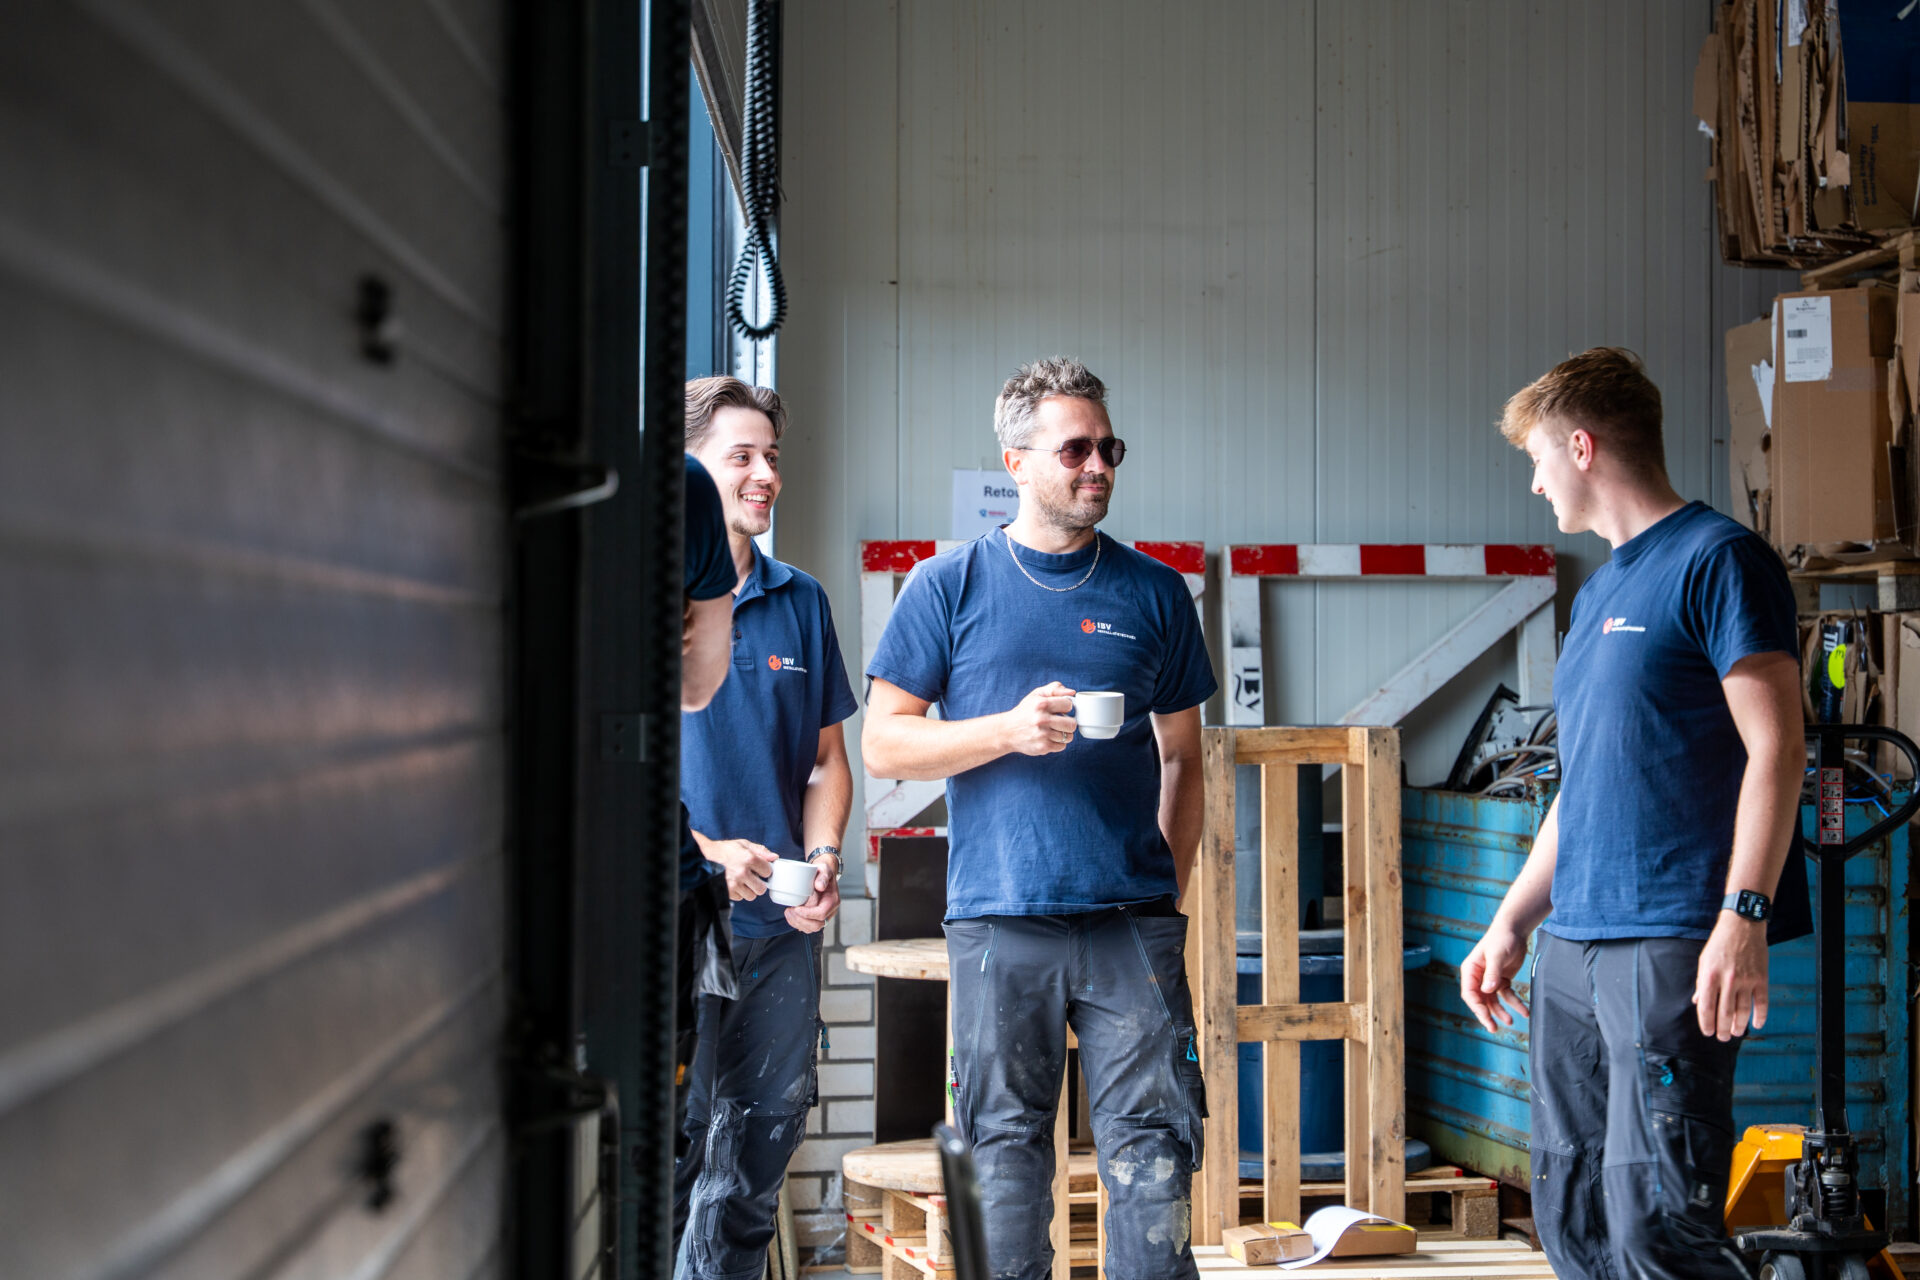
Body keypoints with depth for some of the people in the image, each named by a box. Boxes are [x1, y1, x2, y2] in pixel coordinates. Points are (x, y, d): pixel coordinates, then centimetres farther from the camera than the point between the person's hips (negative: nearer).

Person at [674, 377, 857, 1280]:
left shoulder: (800, 602, 12)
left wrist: (822, 858, 0)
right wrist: (704, 851, -16)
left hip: (782, 926, 5)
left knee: (765, 1138, 10)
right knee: (674, 1143, -5)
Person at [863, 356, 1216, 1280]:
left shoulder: (1153, 592, 11)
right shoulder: (949, 586, 6)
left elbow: (1181, 759, 16)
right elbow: (882, 743, 3)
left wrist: (1167, 890, 8)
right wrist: (1008, 730, -11)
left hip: (1132, 919, 1)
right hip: (999, 921, -1)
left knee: (1152, 1142, -2)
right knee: (1006, 1145, 5)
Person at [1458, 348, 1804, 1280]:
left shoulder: (1716, 558, -5)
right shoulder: (1598, 592, 21)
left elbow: (1776, 749, -12)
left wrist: (1744, 916, -21)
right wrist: (1511, 925, 21)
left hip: (1671, 946, -9)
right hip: (1571, 948, 9)